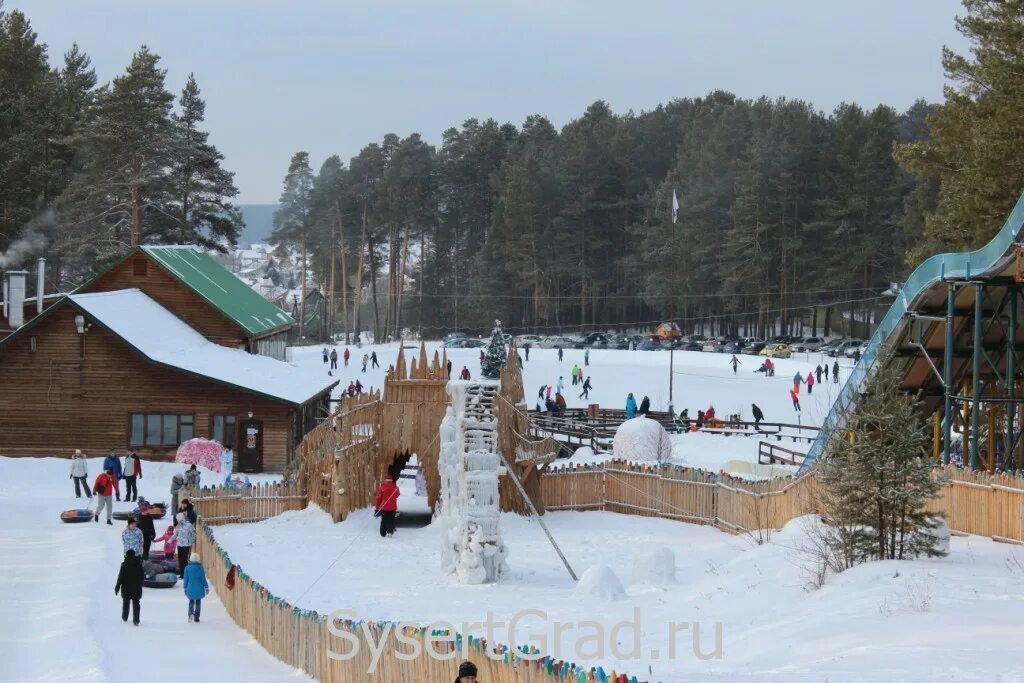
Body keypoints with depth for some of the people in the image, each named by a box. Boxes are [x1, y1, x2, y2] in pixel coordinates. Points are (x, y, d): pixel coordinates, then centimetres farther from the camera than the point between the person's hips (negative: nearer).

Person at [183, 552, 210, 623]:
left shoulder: (187, 568, -6)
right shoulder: (200, 567, -12)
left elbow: (185, 579, 0)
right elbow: (203, 578, -7)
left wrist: (185, 588, 11)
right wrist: (206, 587, 3)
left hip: (190, 588, 1)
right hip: (199, 588, -1)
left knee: (191, 601, 19)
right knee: (198, 602, 12)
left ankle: (191, 613, -6)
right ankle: (196, 618, 12)